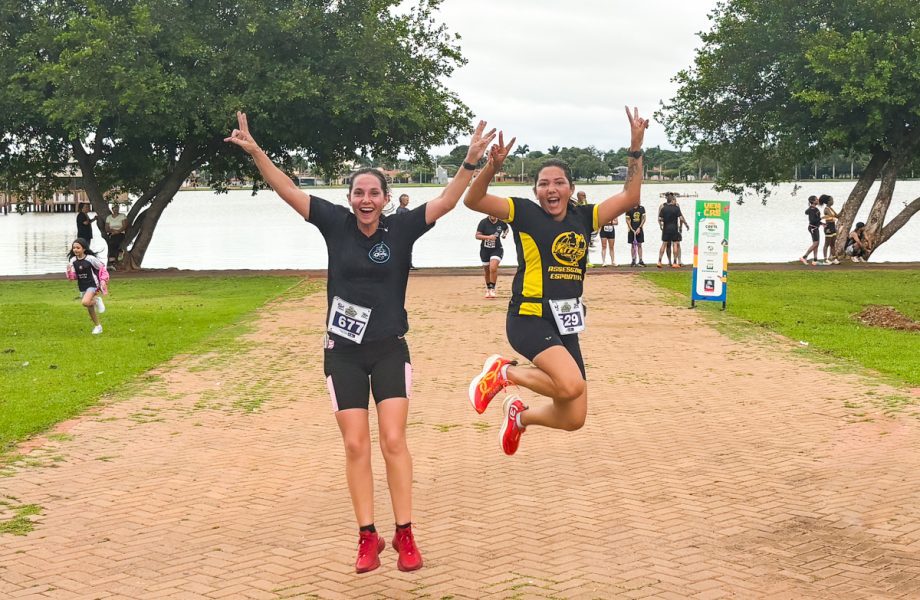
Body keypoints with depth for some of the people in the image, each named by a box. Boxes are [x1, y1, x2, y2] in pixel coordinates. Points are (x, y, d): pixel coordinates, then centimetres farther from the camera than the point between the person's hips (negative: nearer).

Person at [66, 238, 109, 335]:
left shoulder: (90, 259, -15)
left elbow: (102, 268, -2)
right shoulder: (73, 261, -1)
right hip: (82, 287, 5)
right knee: (89, 308, 12)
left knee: (85, 302, -29)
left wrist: (103, 281, -6)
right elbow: (73, 277, 3)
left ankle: (97, 300, 2)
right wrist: (69, 271, -17)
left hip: (92, 285, -5)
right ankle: (97, 326, 29)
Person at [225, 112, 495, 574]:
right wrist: (255, 151, -16)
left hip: (389, 349, -1)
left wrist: (471, 160, -23)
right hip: (342, 352, 1)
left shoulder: (401, 228, -6)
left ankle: (405, 535, 5)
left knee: (393, 441, -4)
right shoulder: (336, 223, -3)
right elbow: (288, 192, -6)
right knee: (355, 445, 2)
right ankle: (368, 537, 11)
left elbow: (446, 201, -12)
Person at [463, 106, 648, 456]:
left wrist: (636, 150, 8)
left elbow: (629, 197, 14)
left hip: (567, 324, 6)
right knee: (571, 385, -30)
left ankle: (520, 416, 38)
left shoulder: (584, 218, 10)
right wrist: (492, 167, -28)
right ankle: (504, 372, -3)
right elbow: (473, 201, -12)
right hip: (530, 318, -6)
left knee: (573, 420, 6)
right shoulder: (525, 213, -3)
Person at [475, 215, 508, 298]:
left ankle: (492, 289, -14)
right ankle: (488, 289, 33)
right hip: (485, 249, 1)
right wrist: (488, 237, -27)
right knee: (487, 271, 12)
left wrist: (505, 234, -2)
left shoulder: (501, 222, -3)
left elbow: (506, 229, 19)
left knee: (493, 268, -21)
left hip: (497, 249, -1)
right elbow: (477, 236, -13)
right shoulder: (483, 222, -11)